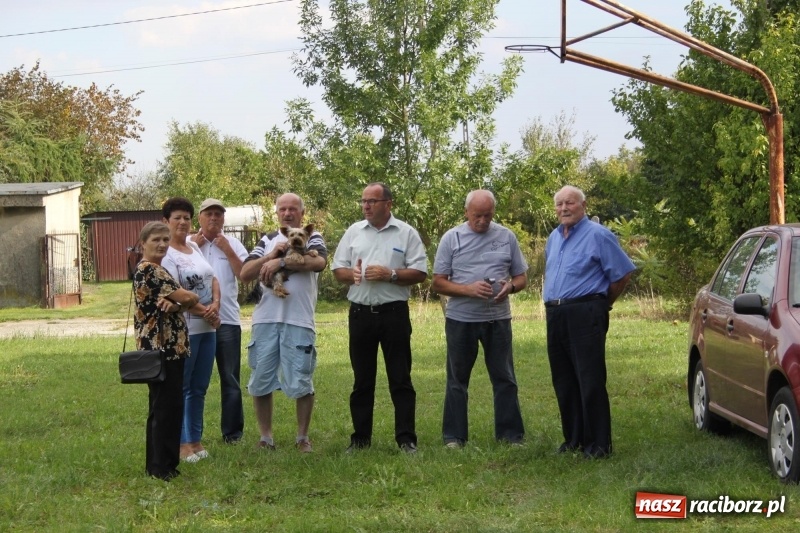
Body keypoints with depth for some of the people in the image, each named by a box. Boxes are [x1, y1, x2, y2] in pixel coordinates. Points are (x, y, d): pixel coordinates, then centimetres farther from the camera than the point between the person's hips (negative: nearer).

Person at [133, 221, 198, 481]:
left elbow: (173, 301, 11)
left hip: (171, 346, 10)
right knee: (163, 406, -5)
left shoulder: (157, 269, 20)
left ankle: (167, 462, 20)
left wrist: (174, 305, -10)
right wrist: (193, 301, 4)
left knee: (172, 406, 13)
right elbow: (186, 298, -15)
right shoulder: (148, 270, -13)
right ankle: (159, 466, 1)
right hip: (159, 347, -10)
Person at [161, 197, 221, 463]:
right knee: (180, 388, -2)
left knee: (199, 388, 12)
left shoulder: (194, 247, 15)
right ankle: (182, 443, 1)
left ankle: (196, 440, 19)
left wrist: (215, 306, -4)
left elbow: (213, 280, 14)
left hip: (208, 328, 8)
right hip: (183, 329, -8)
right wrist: (204, 311, -14)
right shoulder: (166, 254, -10)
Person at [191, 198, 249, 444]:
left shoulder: (233, 244, 7)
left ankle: (232, 433, 12)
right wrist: (193, 247, -9)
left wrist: (228, 250, -9)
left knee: (230, 378, 5)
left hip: (227, 320, 0)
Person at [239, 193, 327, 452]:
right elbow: (245, 274, 4)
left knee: (301, 383, -2)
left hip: (299, 321, -3)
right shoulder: (267, 241, 16)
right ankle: (266, 437, 16)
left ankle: (303, 438, 11)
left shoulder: (312, 238, 7)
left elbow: (319, 262, -16)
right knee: (260, 381, 5)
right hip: (266, 320, 3)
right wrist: (272, 254, -9)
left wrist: (280, 262, -17)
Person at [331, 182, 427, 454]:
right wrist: (352, 274, -10)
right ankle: (360, 438, 16)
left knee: (400, 379, -1)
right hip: (360, 313, 3)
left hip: (394, 312, -3)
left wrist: (390, 275, -17)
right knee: (362, 380, 9)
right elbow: (337, 270, 12)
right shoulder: (353, 232, 10)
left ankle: (406, 439, 2)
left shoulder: (406, 233, 1)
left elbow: (420, 273, -3)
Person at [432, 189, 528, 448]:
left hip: (498, 318, 1)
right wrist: (468, 289, -16)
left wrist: (510, 286, -13)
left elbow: (521, 277, 10)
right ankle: (454, 436, 12)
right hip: (461, 319, -1)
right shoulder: (452, 238, 1)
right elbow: (438, 282, -1)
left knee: (505, 379, 4)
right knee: (457, 380, 6)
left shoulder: (507, 237, 5)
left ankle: (511, 435, 10)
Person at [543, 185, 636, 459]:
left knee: (591, 382, -8)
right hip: (555, 315, 8)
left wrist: (602, 303, 4)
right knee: (563, 383, 10)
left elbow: (622, 274, -5)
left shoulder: (598, 235, -6)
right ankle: (572, 439, 18)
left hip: (585, 315, -8)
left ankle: (597, 443, -4)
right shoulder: (554, 238, 17)